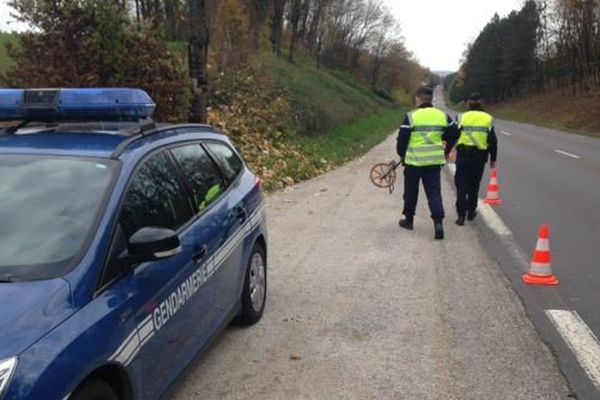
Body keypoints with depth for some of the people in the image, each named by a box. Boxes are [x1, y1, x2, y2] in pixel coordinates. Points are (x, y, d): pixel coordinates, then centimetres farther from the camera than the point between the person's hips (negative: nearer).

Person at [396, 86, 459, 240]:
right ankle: (438, 222, -8)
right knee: (434, 193, 6)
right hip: (434, 162, 3)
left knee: (411, 192, 14)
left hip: (414, 161, -3)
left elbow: (402, 139, -9)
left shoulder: (411, 116, -10)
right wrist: (446, 151, 24)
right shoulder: (443, 116, 3)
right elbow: (454, 135, 11)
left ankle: (409, 220, 27)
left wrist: (402, 154, 9)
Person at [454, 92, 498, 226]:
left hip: (463, 156, -2)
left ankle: (461, 215, -5)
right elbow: (493, 141, 4)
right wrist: (493, 159, 13)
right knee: (474, 186, 17)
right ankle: (471, 212, 27)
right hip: (479, 157, 2)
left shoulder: (462, 117, -2)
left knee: (461, 186, 3)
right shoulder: (488, 119, 2)